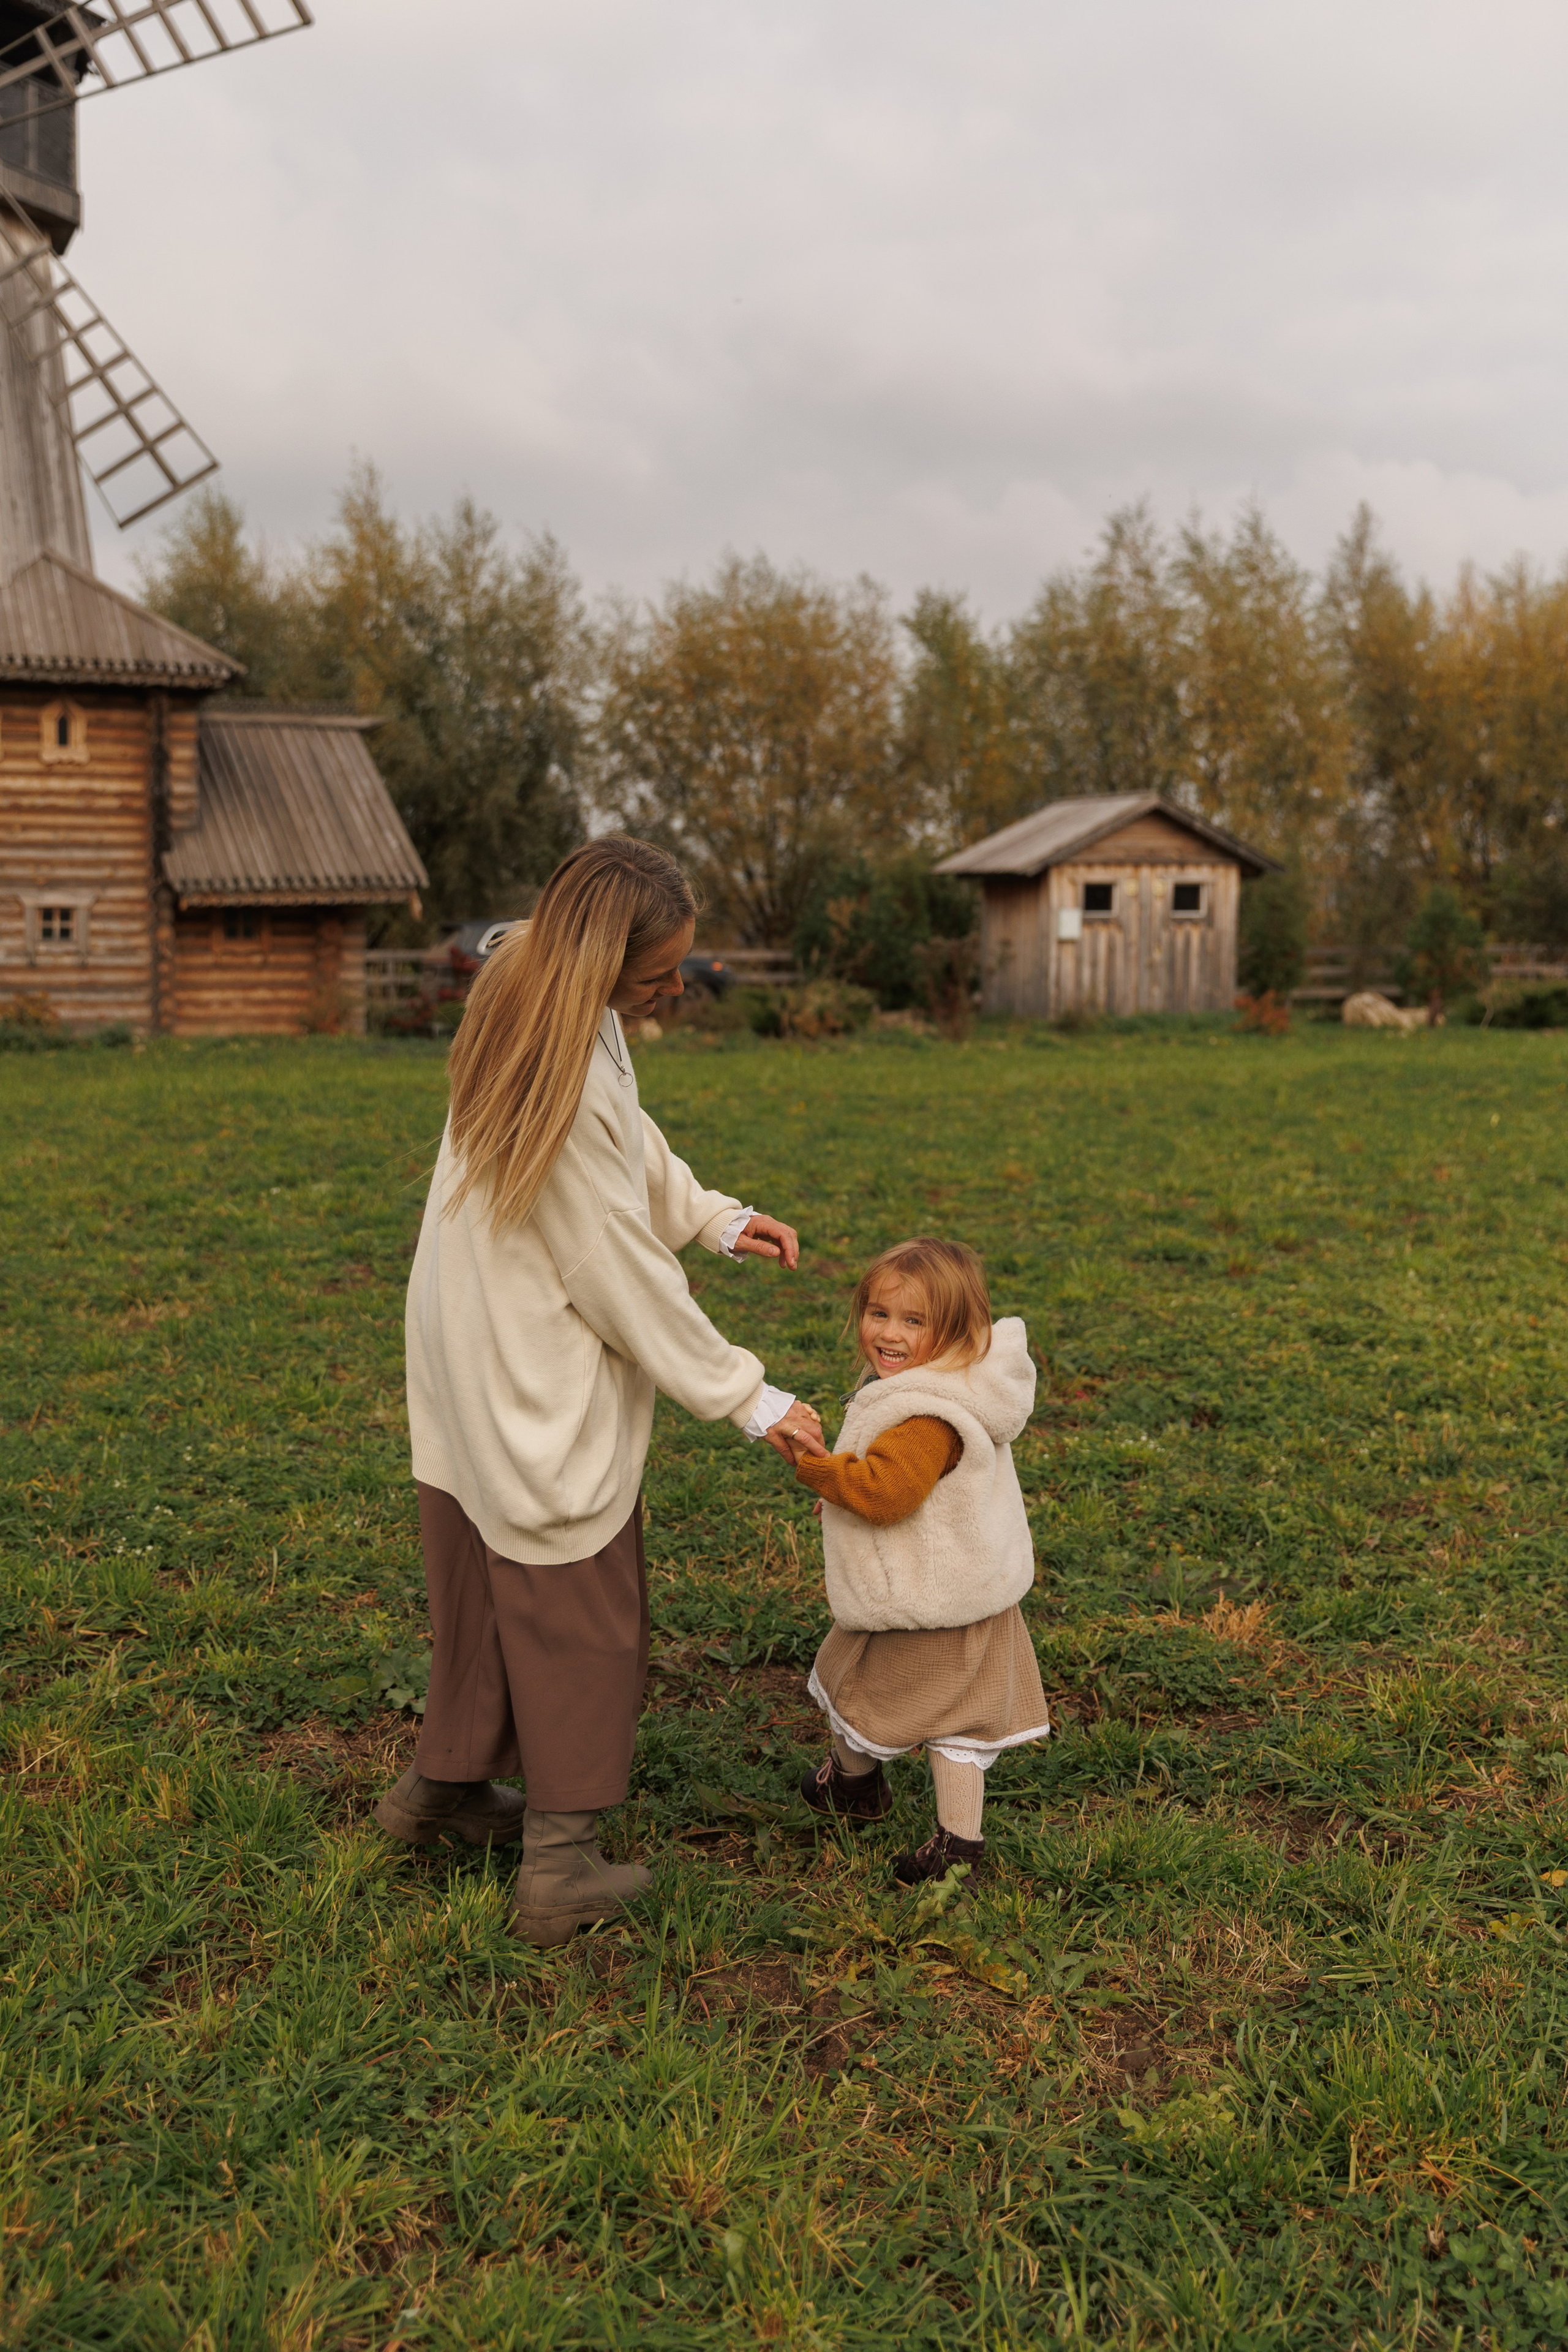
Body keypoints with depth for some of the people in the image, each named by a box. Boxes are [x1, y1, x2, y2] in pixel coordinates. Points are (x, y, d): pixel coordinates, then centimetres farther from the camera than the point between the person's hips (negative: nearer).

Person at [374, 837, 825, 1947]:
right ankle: (561, 1864, 18)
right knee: (575, 1613, 6)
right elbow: (621, 1271, -25)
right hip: (543, 1388, -9)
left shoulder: (539, 1006, -2)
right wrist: (747, 1397, -17)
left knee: (490, 1583, 23)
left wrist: (714, 1215, 6)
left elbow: (634, 1143, 16)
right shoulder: (558, 1077, -32)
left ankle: (447, 1783, 40)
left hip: (482, 1373, 9)